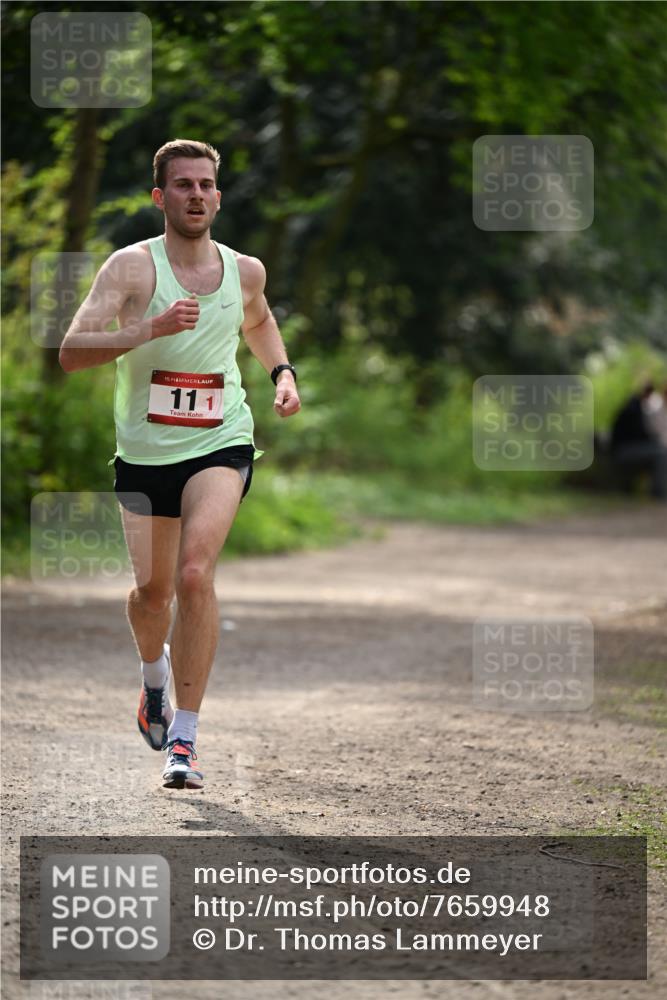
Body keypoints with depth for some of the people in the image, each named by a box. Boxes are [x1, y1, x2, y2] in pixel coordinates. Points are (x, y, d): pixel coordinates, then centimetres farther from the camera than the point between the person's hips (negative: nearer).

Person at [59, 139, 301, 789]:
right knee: (152, 590, 11)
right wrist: (148, 329, -35)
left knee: (194, 574, -21)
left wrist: (282, 373, 8)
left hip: (220, 445, 0)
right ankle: (154, 674, 48)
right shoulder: (132, 267, -12)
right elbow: (71, 353, -23)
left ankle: (183, 738, -17)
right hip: (145, 451, 0)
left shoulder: (245, 271, 1)